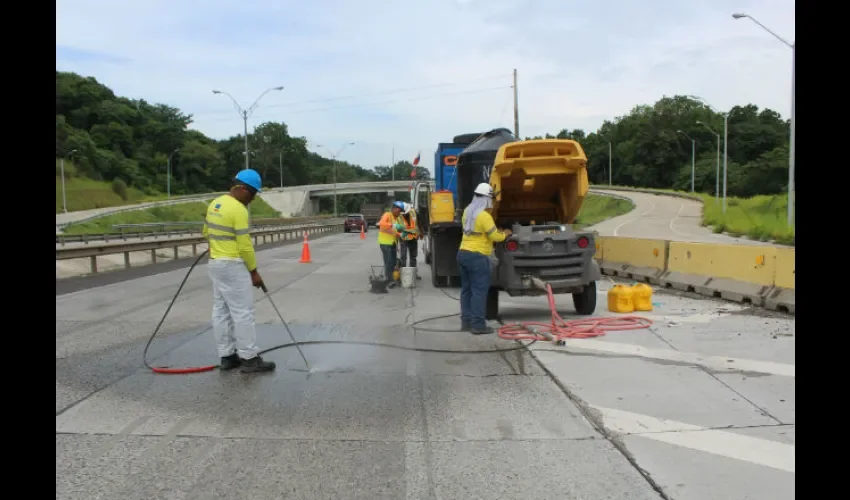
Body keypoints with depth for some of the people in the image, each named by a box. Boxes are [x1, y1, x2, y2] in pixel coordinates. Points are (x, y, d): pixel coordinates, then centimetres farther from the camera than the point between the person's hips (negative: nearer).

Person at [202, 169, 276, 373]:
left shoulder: (215, 204, 10)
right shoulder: (238, 210, -19)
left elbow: (207, 232, 23)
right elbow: (245, 246, -19)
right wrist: (254, 271, -10)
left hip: (215, 263, 10)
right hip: (233, 266, -10)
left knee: (221, 311, 10)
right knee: (242, 312, -5)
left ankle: (227, 356, 16)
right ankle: (249, 358, -1)